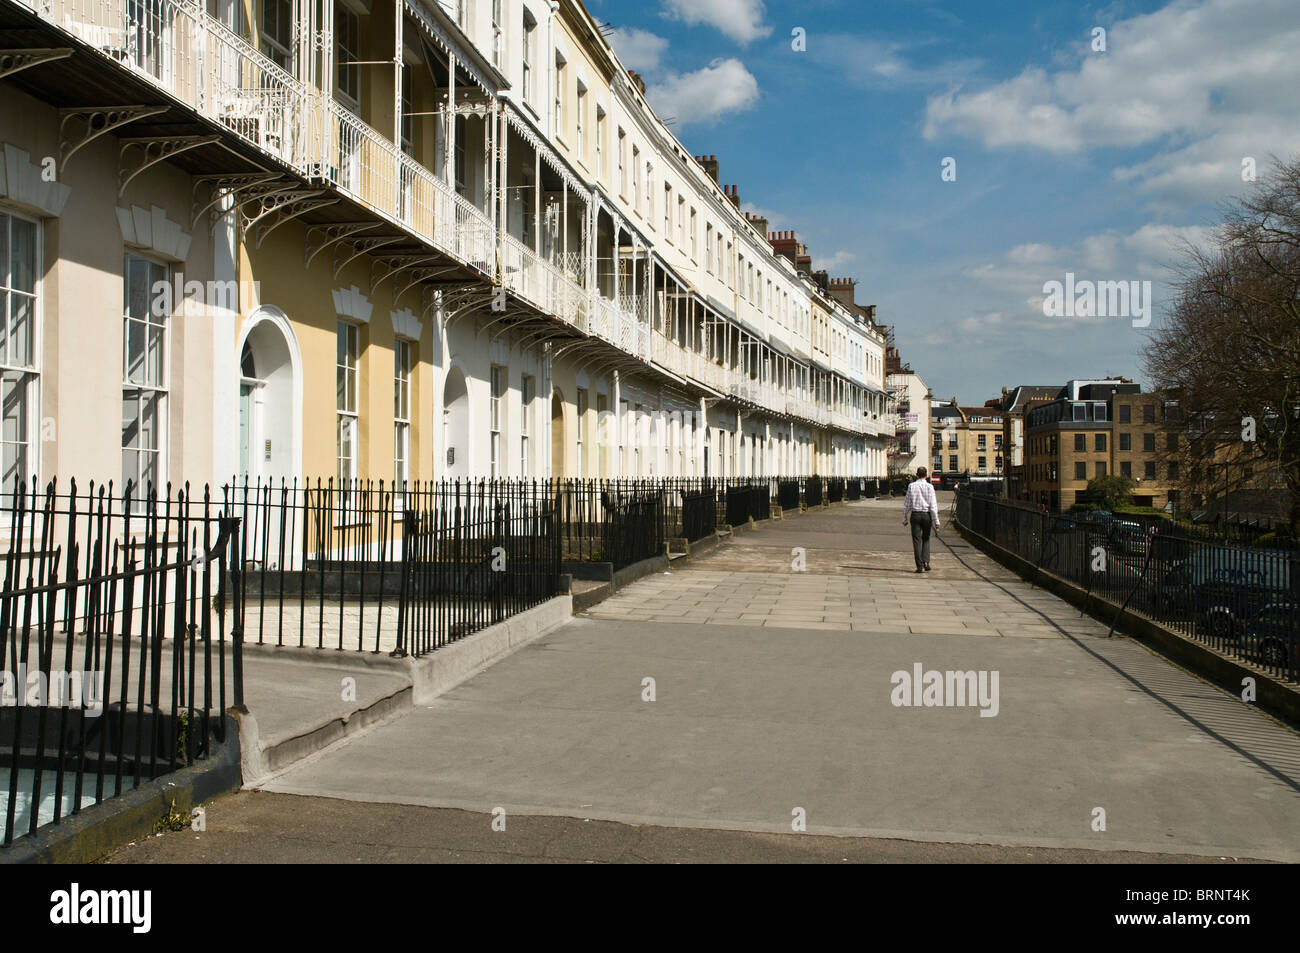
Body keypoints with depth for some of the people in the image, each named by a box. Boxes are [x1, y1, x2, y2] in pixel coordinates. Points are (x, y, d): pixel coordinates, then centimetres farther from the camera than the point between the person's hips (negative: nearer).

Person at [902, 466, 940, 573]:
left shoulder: (911, 486, 0)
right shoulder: (929, 487, -4)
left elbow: (907, 504, 3)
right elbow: (933, 505, -6)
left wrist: (905, 518, 11)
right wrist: (936, 521, -4)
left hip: (915, 514, 0)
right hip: (927, 514, 0)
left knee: (917, 540, 3)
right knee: (926, 539, 16)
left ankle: (920, 566, 0)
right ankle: (926, 561, 3)